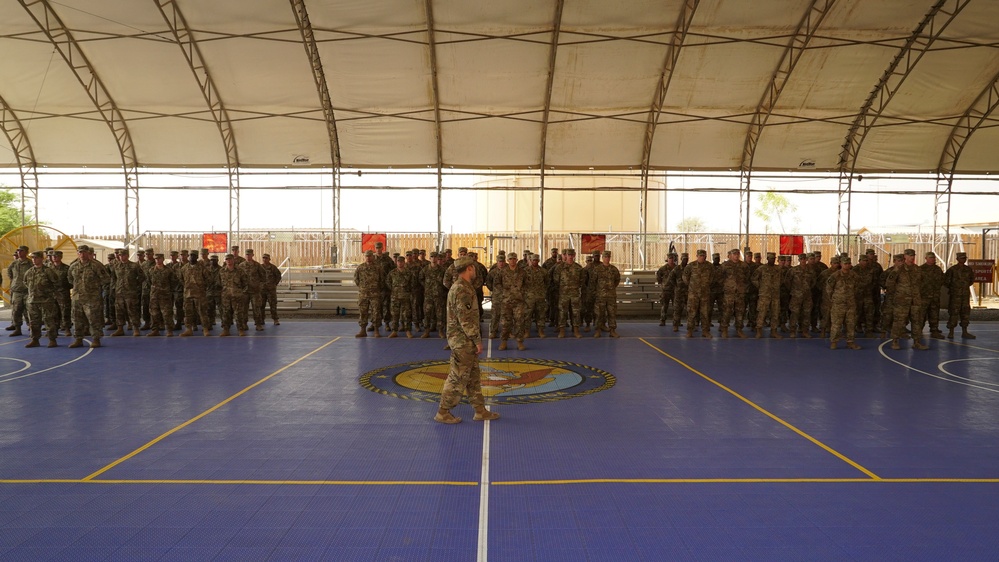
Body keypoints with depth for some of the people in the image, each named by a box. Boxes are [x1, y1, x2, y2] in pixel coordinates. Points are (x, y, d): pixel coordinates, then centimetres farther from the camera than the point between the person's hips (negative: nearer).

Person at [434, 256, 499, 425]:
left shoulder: (461, 287, 13)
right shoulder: (462, 290, -20)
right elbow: (465, 319, -23)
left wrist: (474, 340, 20)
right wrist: (477, 340, -17)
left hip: (466, 341, 10)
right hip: (462, 341, -10)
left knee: (474, 377, 14)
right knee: (458, 378, -3)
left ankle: (480, 411, 21)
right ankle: (443, 412, 6)